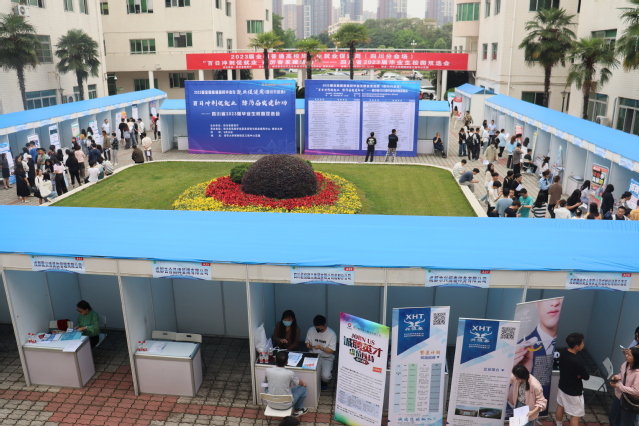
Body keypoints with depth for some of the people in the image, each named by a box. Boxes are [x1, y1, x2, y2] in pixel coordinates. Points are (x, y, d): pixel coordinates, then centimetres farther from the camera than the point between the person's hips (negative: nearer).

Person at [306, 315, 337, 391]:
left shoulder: (332, 334, -14)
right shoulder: (311, 330, -5)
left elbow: (331, 350, -12)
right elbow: (307, 343, 6)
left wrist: (321, 348, -28)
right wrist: (309, 345, -19)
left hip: (327, 358, -2)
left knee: (325, 376, -27)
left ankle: (324, 382, 14)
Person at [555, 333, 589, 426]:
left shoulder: (563, 353, -11)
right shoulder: (577, 361, -35)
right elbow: (586, 377, -19)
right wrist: (579, 375, -3)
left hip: (562, 386, 8)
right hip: (574, 392, -8)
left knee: (560, 407, 25)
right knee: (576, 416, 9)